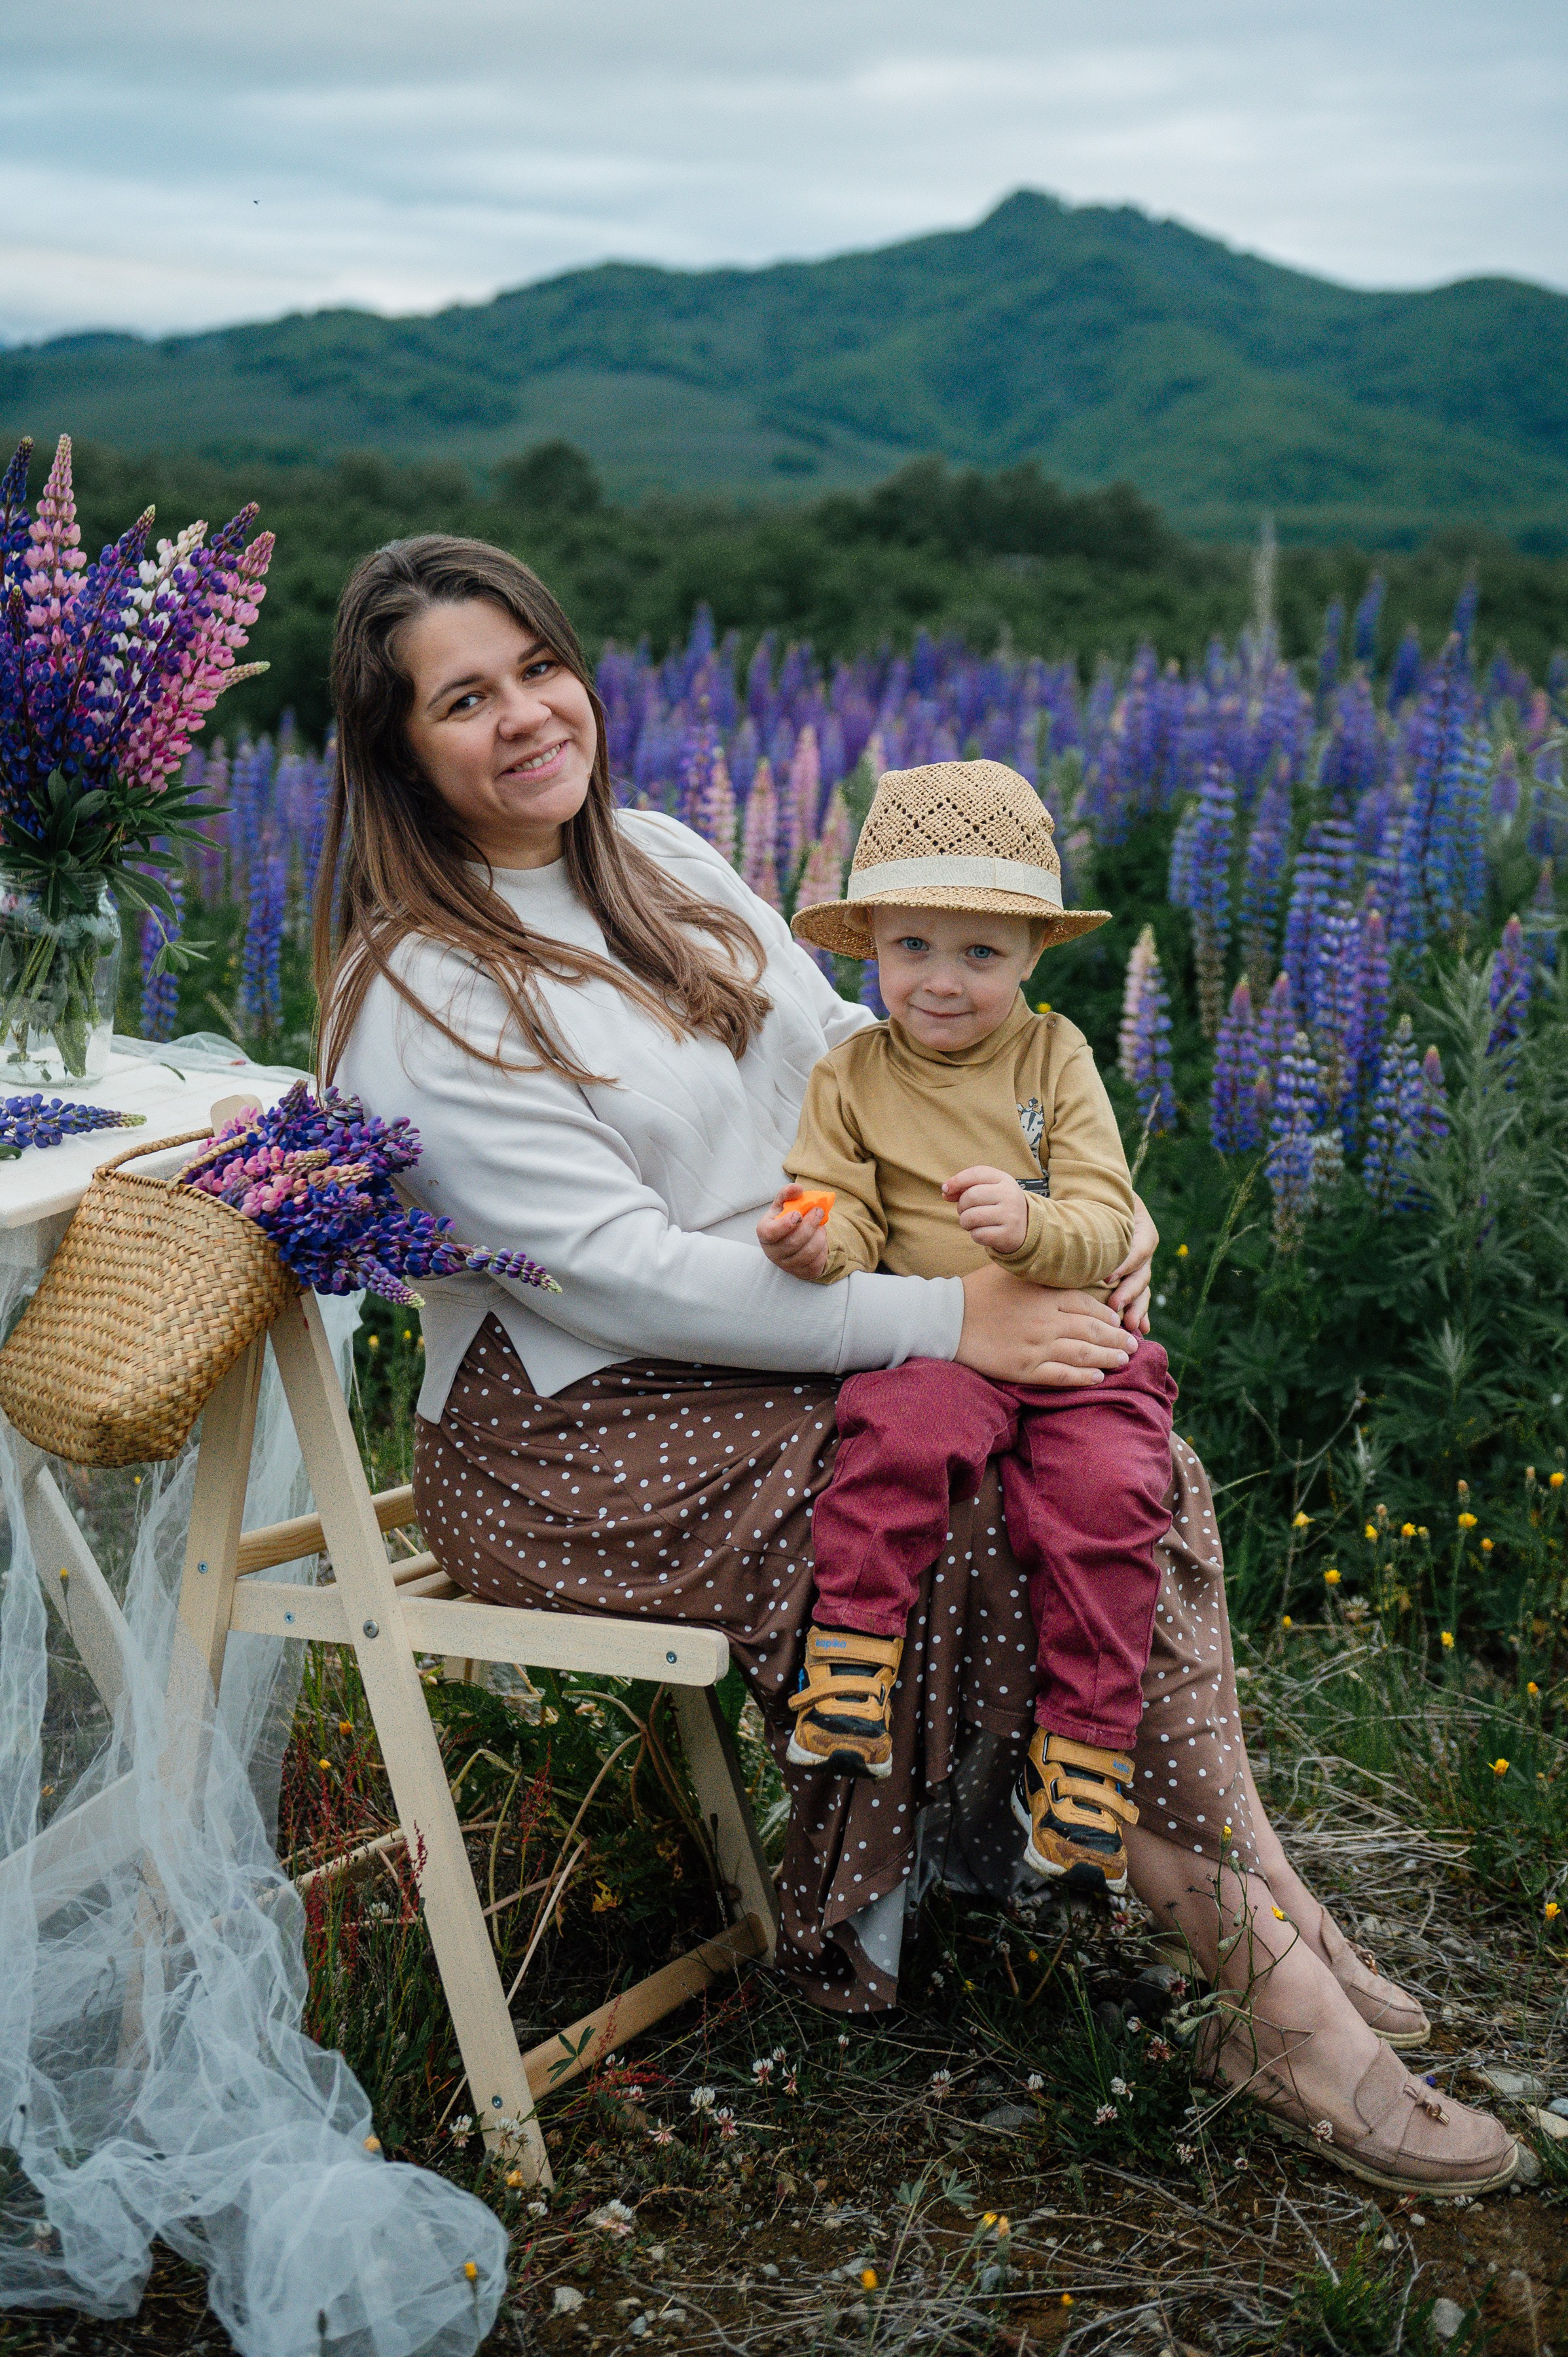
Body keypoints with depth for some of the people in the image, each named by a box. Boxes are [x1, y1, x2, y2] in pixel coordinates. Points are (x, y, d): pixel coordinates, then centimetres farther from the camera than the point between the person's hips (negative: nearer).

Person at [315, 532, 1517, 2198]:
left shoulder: (661, 861, 10)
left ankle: (1260, 1947, -13)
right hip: (582, 1437, -7)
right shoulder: (415, 997, -13)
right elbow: (616, 1273, -21)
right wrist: (945, 1321, -23)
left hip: (778, 1355, 7)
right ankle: (1272, 1981, -9)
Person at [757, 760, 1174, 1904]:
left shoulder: (1055, 1056, 7)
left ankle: (1083, 1751, -12)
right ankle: (852, 1650, -22)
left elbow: (1105, 1223, -2)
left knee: (1106, 1492, -24)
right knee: (905, 1427, -34)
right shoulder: (850, 1078, 9)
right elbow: (849, 1224, 4)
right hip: (934, 1345, 0)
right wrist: (816, 1244, -21)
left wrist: (1032, 1228, -25)